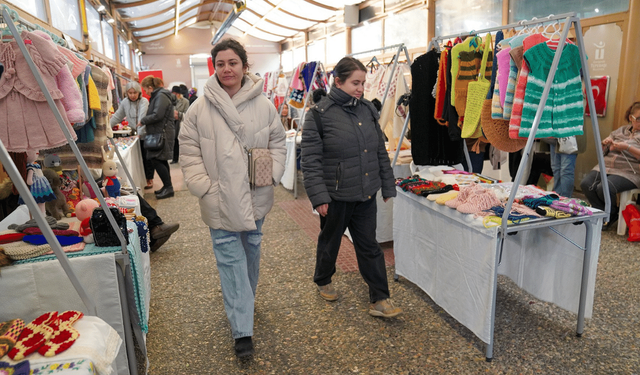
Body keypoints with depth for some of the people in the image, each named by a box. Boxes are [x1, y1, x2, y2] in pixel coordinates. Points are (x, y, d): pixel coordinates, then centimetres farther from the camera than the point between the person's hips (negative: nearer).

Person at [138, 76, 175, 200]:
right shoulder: (157, 95, 19)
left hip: (163, 134, -10)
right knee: (161, 161, 12)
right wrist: (145, 121, 12)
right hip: (159, 133, 10)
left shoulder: (161, 96, -13)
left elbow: (157, 115, -20)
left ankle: (168, 187, -5)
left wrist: (143, 120, -8)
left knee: (156, 160, -10)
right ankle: (167, 186, 19)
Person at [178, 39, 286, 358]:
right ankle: (243, 331, 8)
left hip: (255, 197, 2)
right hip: (221, 200, -2)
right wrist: (203, 185, -10)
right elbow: (189, 151, 0)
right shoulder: (200, 109, -5)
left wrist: (272, 174, -6)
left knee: (251, 251, 20)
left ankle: (244, 303, 47)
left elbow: (277, 143, 8)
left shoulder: (264, 106, -2)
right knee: (230, 259, 0)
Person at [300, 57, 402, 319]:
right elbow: (310, 159, -14)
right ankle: (323, 282, 42)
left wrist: (388, 186, 11)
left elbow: (381, 152, 12)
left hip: (366, 194, 4)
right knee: (330, 241, 16)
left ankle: (379, 300, 18)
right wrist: (319, 196, -19)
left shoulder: (368, 109, 6)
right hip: (336, 195, -4)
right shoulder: (320, 113, -11)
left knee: (369, 246, 9)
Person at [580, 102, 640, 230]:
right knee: (586, 184, -22)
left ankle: (612, 213, -1)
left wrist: (627, 147, -20)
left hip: (628, 172, -5)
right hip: (606, 166, 5)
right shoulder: (621, 130, 20)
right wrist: (605, 143, 0)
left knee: (604, 188, -32)